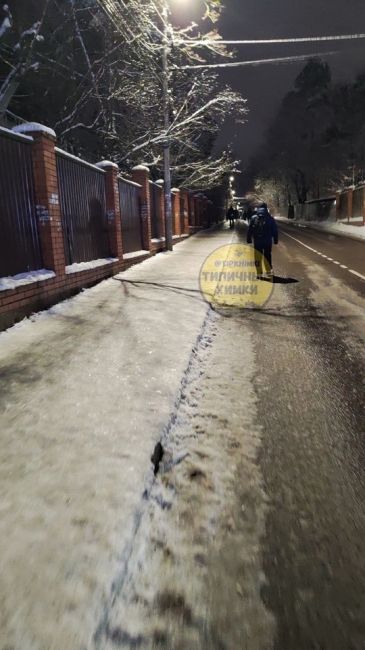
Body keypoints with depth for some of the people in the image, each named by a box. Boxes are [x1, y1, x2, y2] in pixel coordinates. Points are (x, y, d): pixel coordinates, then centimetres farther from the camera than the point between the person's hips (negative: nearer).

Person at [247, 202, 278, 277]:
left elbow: (249, 230, 1)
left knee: (258, 257, 6)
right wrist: (276, 240, 9)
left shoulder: (253, 218, 0)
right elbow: (275, 231, 2)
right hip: (268, 241, 1)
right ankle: (269, 271, 24)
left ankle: (259, 273, 5)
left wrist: (249, 239, 7)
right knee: (267, 256, 16)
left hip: (257, 241, -1)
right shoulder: (270, 218, 0)